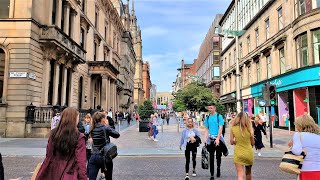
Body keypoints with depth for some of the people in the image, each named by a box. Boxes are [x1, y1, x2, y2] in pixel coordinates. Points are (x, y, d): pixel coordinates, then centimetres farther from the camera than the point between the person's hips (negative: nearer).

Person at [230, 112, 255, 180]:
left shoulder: (233, 128, -8)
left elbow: (231, 142, -4)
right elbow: (252, 143, 0)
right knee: (248, 172, 25)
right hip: (249, 153, 2)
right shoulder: (249, 128, -7)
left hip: (238, 154, -2)